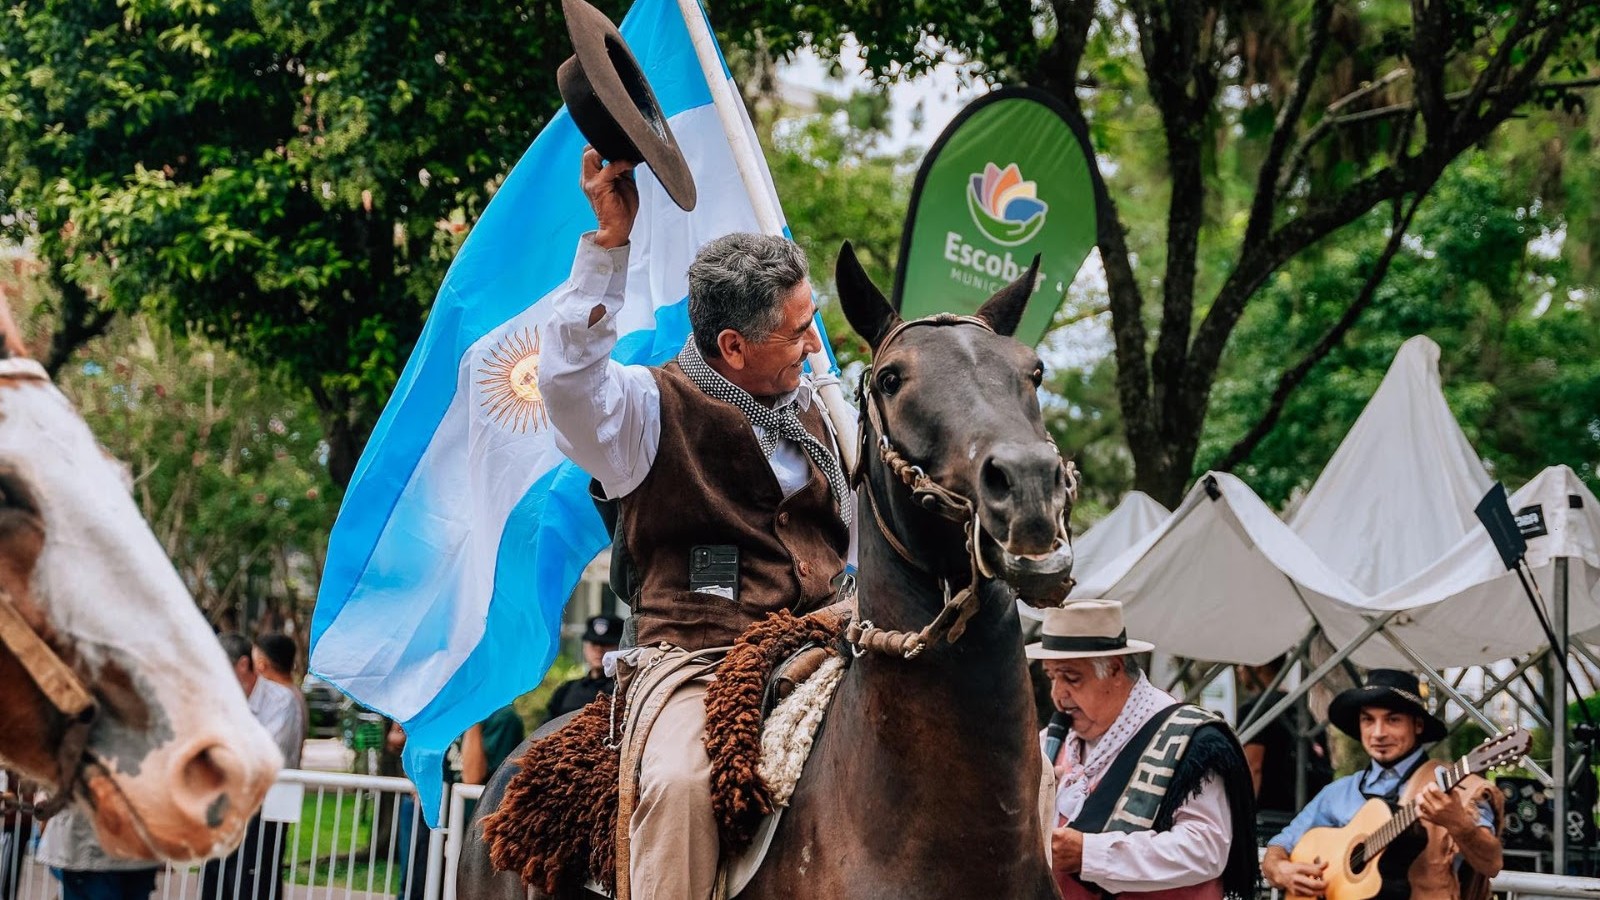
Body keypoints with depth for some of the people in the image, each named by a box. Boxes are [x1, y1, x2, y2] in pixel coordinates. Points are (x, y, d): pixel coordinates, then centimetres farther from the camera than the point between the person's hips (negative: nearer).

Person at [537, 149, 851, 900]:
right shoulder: (655, 409, -4)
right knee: (681, 781, -35)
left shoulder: (811, 413, 17)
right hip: (695, 658, -6)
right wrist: (609, 240, -29)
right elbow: (568, 375, -27)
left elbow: (851, 535, 30)